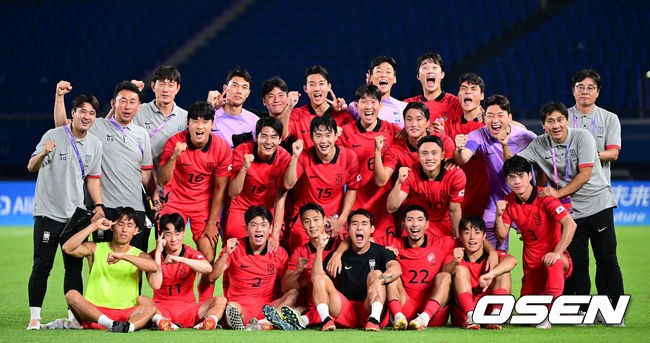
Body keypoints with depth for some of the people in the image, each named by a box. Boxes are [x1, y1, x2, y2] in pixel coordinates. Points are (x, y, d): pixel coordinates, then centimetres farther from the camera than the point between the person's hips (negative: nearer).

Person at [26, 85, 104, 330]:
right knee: (42, 266, -5)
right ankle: (34, 317, -2)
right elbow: (31, 167, -14)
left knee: (75, 267, 4)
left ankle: (74, 316, 9)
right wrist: (43, 154, -36)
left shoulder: (95, 144, 8)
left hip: (76, 215, 4)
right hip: (48, 212, -4)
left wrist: (98, 205, 2)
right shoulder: (54, 136, -7)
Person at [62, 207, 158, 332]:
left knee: (150, 306, -27)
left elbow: (153, 267, -14)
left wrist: (122, 256, -21)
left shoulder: (139, 255, 10)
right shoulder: (96, 249, 11)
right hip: (93, 310, 0)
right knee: (71, 295, -27)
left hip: (125, 314, 0)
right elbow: (67, 248, -6)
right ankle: (111, 324, -45)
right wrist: (94, 226, -3)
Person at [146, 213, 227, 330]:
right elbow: (155, 285, -16)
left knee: (221, 301, -21)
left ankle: (209, 321, -50)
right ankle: (161, 320, -59)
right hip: (162, 309, -2)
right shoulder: (153, 256, 1)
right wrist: (158, 252, -15)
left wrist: (180, 259, -30)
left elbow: (208, 268, -21)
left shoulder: (191, 254, 2)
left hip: (187, 309, 2)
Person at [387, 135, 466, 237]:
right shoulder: (410, 174, -18)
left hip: (445, 227, 1)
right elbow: (391, 208, -25)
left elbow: (454, 211, -7)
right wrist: (399, 182, -39)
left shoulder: (455, 175, -19)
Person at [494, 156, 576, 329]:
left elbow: (570, 225, -27)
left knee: (554, 264, -41)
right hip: (532, 266, 5)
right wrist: (499, 215, -17)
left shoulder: (544, 197, -17)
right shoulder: (509, 202, 0)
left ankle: (549, 314, -33)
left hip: (555, 258, -5)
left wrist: (557, 253, -37)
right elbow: (501, 235, 2)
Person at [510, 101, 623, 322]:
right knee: (577, 263, 0)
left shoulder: (582, 137, -9)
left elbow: (585, 174, -13)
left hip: (598, 204, -3)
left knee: (606, 259, -3)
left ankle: (616, 310, 1)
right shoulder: (539, 145, 3)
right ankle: (584, 311, 6)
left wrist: (558, 192, -17)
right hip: (570, 211, 3)